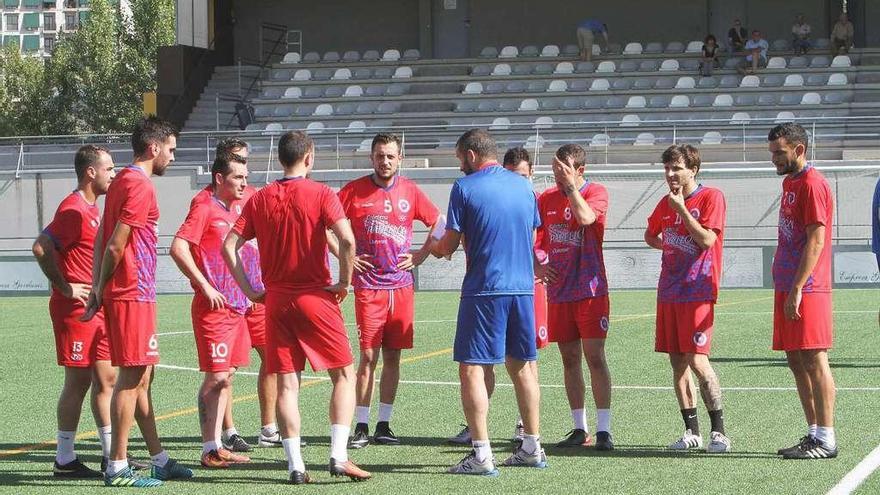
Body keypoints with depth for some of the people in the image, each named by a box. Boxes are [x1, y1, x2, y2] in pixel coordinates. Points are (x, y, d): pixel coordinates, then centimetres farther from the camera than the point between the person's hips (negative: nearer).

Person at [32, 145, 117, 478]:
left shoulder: (92, 208, 15)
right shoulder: (74, 209, -15)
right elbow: (41, 247, -25)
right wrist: (65, 287, -19)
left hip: (97, 307, 9)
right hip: (75, 309, -9)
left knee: (106, 379, 11)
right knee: (78, 381, -5)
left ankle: (111, 454, 17)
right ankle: (65, 460, 2)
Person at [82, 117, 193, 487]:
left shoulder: (122, 182, 15)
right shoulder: (140, 186, -14)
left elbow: (101, 240, 16)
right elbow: (115, 245, -18)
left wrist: (98, 288, 13)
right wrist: (102, 289, -5)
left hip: (128, 294, 10)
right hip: (133, 295, -10)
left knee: (141, 377, 13)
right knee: (132, 378, -6)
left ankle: (159, 459, 20)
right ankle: (118, 468, -4)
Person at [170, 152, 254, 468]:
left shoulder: (234, 213, 16)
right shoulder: (205, 209, -9)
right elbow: (178, 248, -18)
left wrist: (245, 292, 17)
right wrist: (205, 286, -19)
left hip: (236, 306, 8)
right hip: (212, 308, -8)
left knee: (227, 376, 9)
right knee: (216, 377, -7)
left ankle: (218, 445, 14)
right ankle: (209, 450, -3)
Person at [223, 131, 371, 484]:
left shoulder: (260, 199, 7)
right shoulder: (321, 195, -5)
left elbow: (229, 247, 1)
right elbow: (347, 240, -19)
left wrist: (249, 290, 5)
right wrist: (344, 282, -7)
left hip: (276, 301, 3)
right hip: (316, 297, -3)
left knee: (286, 384, 5)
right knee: (344, 375, 7)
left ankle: (295, 465, 2)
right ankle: (339, 456, -3)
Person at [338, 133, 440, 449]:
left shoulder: (410, 191, 6)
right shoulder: (354, 191, -1)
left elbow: (438, 223, 15)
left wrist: (421, 255, 5)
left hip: (401, 285, 3)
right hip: (368, 285, -3)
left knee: (393, 357, 5)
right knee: (368, 356, -6)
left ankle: (384, 425, 12)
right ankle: (361, 426, 0)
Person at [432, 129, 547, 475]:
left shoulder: (465, 188, -5)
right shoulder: (523, 186, 11)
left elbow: (450, 244, -4)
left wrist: (435, 247, 18)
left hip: (484, 289, -6)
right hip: (523, 287, 6)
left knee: (471, 368, -3)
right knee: (522, 366, 15)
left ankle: (482, 455, -8)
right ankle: (532, 449, 19)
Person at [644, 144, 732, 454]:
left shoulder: (711, 197, -6)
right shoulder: (666, 203, 13)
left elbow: (706, 239, -16)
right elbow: (650, 235, 30)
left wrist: (681, 208, -13)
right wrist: (669, 247, 11)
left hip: (697, 292, -7)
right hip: (669, 292, 7)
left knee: (697, 361, -12)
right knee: (677, 363, 6)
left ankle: (719, 431, -4)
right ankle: (691, 431, 13)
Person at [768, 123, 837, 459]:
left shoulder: (812, 184, -12)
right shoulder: (789, 182, 17)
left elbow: (816, 241, -19)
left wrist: (797, 289, -22)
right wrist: (786, 289, 18)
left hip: (807, 290, -10)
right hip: (788, 288, 10)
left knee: (814, 361, -8)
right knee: (797, 362, 11)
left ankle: (826, 440, -5)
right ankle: (814, 433, 17)